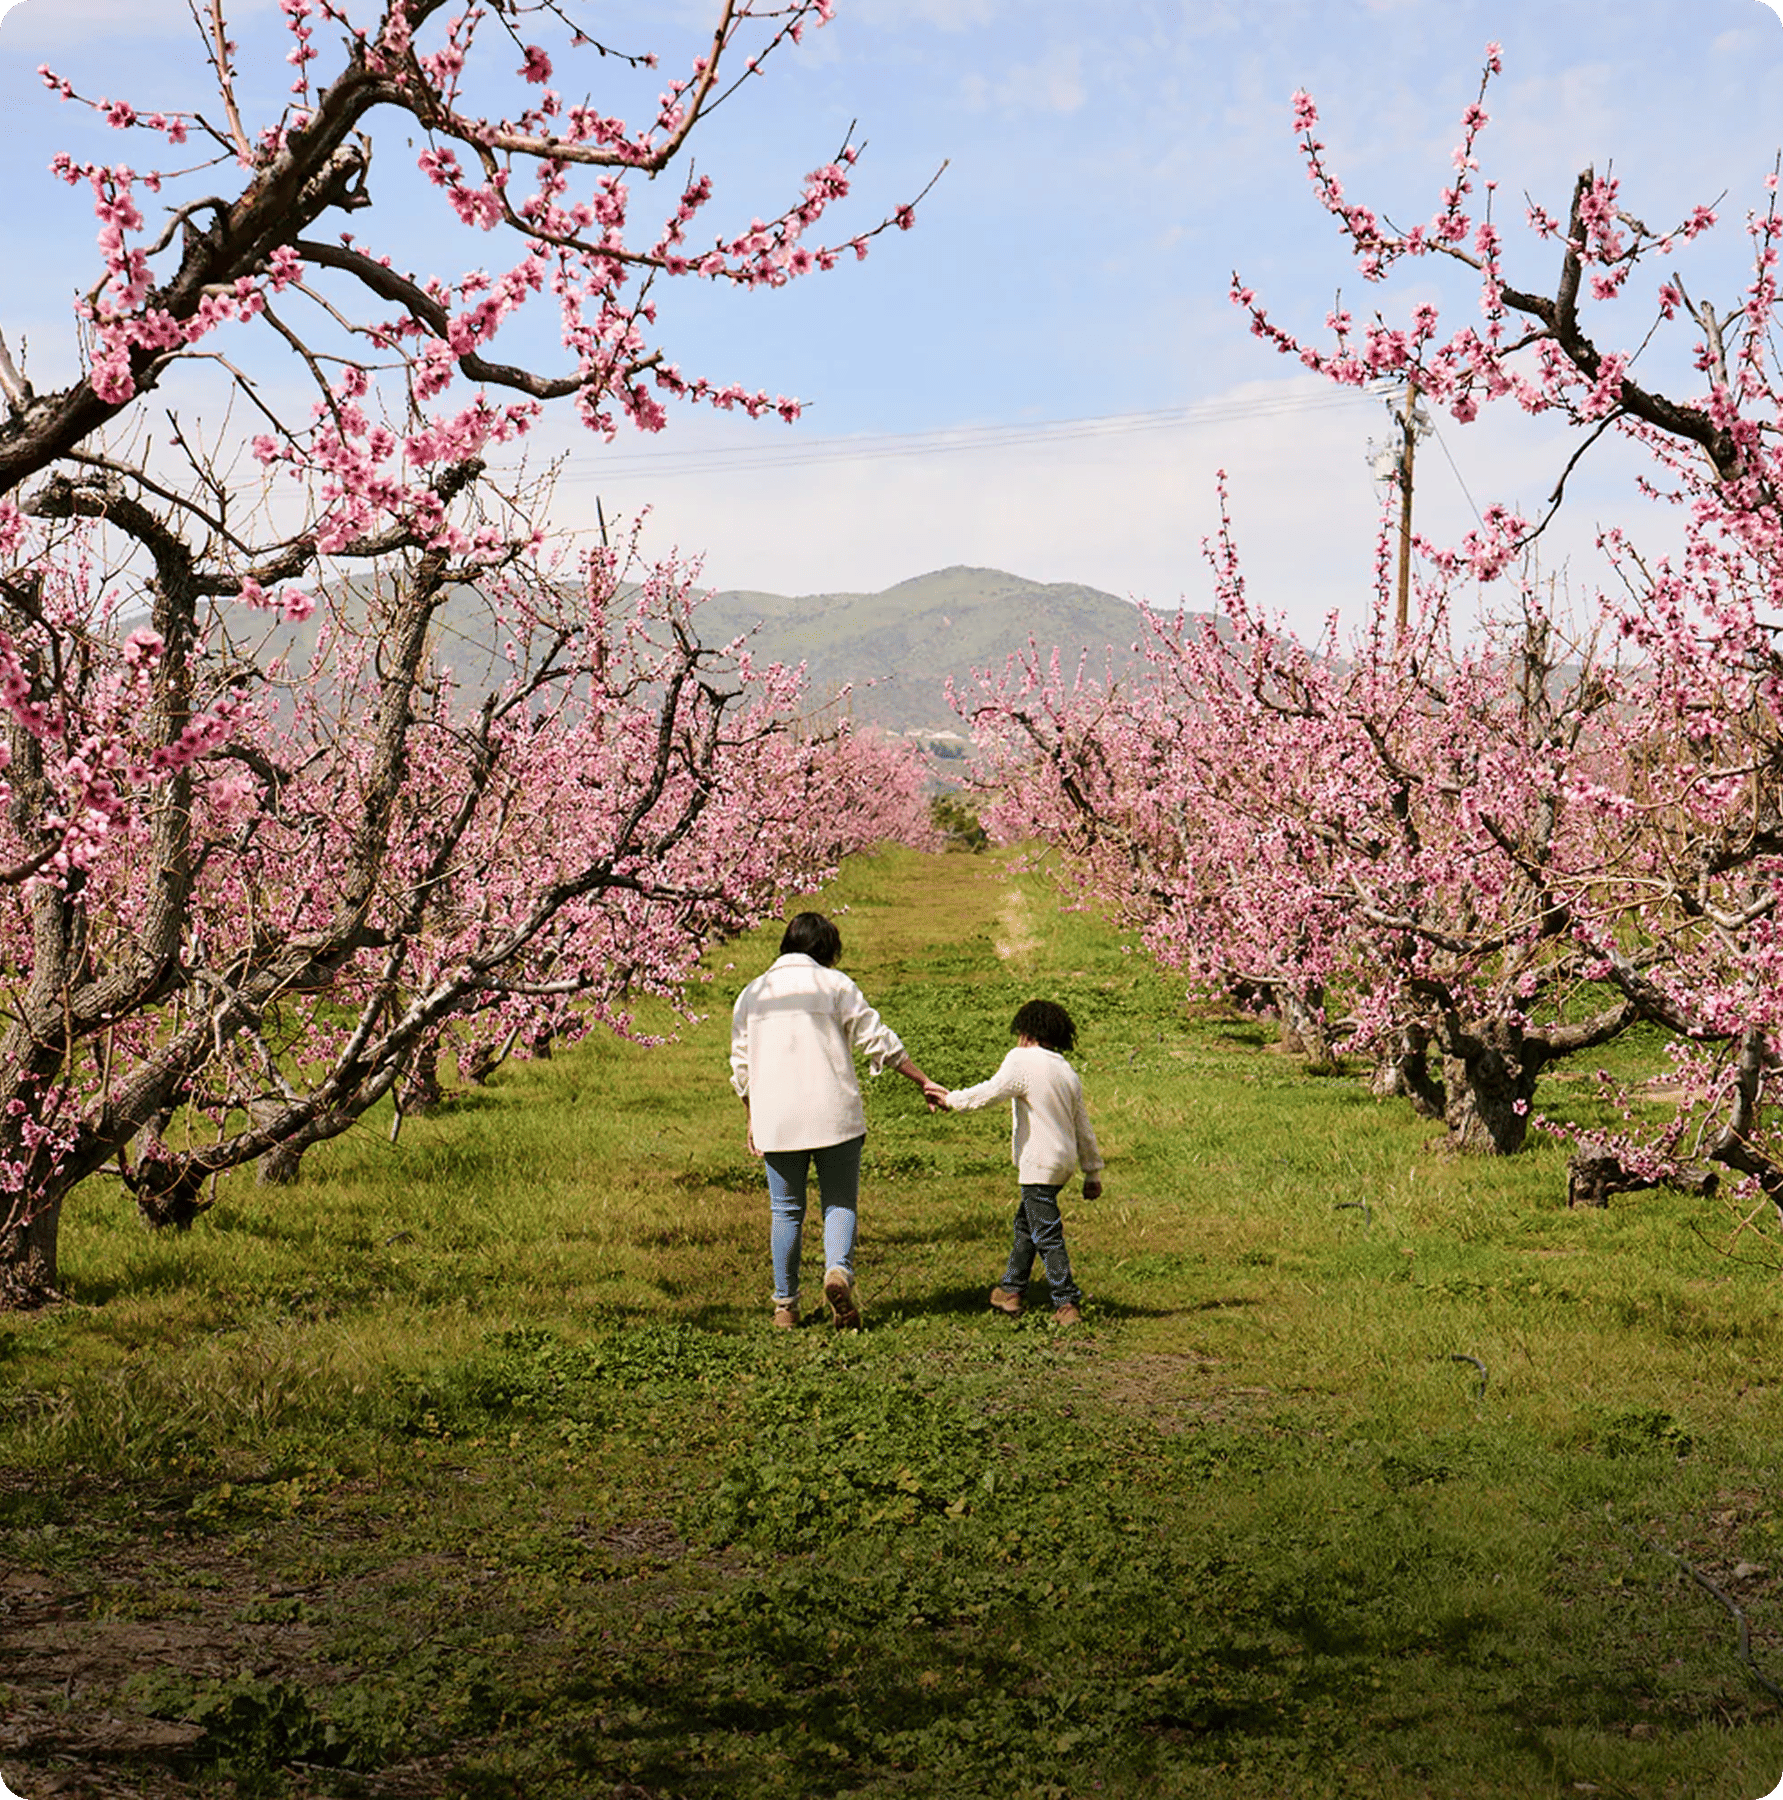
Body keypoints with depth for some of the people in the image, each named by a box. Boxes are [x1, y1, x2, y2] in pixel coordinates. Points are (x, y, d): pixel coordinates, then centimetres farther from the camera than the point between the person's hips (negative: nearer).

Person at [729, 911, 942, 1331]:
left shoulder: (752, 993, 11)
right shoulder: (834, 984, 2)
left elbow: (742, 1067, 14)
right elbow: (878, 1040, 0)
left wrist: (753, 1121, 24)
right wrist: (924, 1082, 7)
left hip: (777, 1120, 2)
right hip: (834, 1115, -2)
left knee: (786, 1212, 11)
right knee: (840, 1204, 6)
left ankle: (785, 1306, 13)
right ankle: (838, 1270, -21)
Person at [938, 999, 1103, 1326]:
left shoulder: (1023, 1060, -10)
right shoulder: (1068, 1072, 12)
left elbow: (991, 1092, -17)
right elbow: (1083, 1128, 15)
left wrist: (952, 1100, -4)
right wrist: (1092, 1172, 21)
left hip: (1039, 1164, -9)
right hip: (1064, 1161, 9)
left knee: (1047, 1235, -6)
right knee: (1025, 1223, 21)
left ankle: (1067, 1303, -7)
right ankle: (1012, 1290, 31)